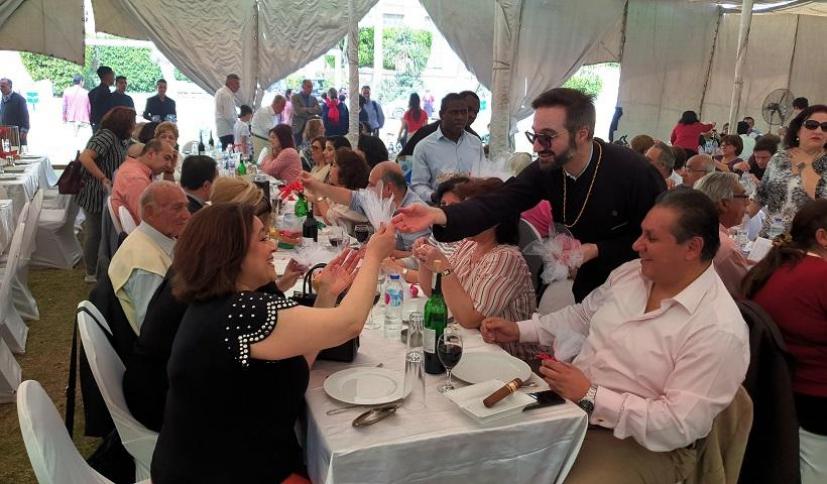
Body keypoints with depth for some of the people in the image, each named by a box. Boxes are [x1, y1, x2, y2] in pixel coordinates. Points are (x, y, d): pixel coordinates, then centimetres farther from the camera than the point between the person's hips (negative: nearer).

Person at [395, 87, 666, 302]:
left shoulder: (634, 172, -25)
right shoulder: (545, 169, -14)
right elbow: (495, 204, -26)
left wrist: (597, 250, -26)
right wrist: (437, 215, -41)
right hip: (587, 282, 4)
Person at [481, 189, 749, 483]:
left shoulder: (720, 330, -21)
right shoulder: (630, 272, 2)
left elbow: (680, 425, -23)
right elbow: (583, 315, 17)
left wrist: (590, 396, -25)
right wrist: (519, 330, 6)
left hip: (640, 443, -6)